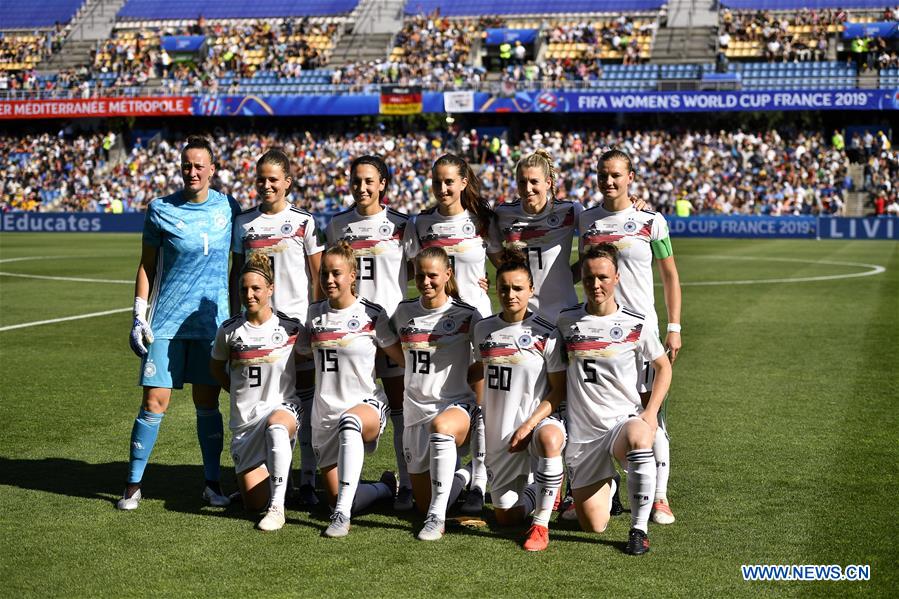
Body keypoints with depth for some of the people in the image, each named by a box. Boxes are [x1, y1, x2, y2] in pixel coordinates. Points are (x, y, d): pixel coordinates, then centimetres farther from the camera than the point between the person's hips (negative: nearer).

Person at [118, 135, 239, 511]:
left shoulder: (228, 207, 4)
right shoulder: (161, 209, -1)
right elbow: (146, 265, 5)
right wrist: (139, 317, -2)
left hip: (212, 320, 2)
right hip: (165, 321, -1)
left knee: (207, 402, 7)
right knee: (155, 401, -4)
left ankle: (212, 483, 18)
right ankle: (134, 484, 7)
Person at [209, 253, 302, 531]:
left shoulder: (291, 328, -4)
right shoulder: (229, 330, 0)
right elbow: (216, 367, 18)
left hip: (283, 408, -2)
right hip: (244, 420, 2)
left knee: (275, 425, -42)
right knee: (254, 503, -5)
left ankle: (277, 508, -35)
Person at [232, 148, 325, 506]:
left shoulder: (304, 222, 1)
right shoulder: (243, 222, 9)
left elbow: (318, 275, 2)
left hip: (298, 320, -2)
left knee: (305, 402, -2)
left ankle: (308, 481, 6)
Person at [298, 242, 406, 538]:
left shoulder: (372, 314, -4)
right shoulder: (314, 314, 6)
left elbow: (403, 358, 2)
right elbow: (302, 354, 21)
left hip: (367, 405, -4)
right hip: (325, 412, 5)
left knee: (350, 420, -43)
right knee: (335, 497, -1)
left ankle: (342, 514, -43)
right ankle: (386, 487, 31)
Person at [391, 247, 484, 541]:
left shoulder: (466, 315, -4)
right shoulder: (404, 312, 6)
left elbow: (478, 368, 2)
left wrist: (481, 415, -1)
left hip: (457, 405, -4)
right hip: (416, 409, 4)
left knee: (440, 427, -43)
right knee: (422, 501, 8)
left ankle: (437, 517, -33)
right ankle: (461, 478, 41)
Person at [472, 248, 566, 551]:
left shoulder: (546, 334, -10)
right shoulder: (483, 330, 3)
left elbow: (559, 391, -9)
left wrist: (529, 425, -19)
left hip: (540, 420, -4)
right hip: (498, 433, 4)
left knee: (550, 439, -42)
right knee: (506, 517, 4)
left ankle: (541, 524, -28)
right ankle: (539, 492, 39)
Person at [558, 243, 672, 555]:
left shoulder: (636, 325, -1)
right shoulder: (566, 321, 3)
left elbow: (663, 367, 10)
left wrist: (650, 413, -2)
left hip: (625, 420, -2)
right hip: (582, 433, 2)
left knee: (638, 438, -41)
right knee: (593, 525, -2)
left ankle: (639, 529, -26)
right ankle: (607, 487, 35)